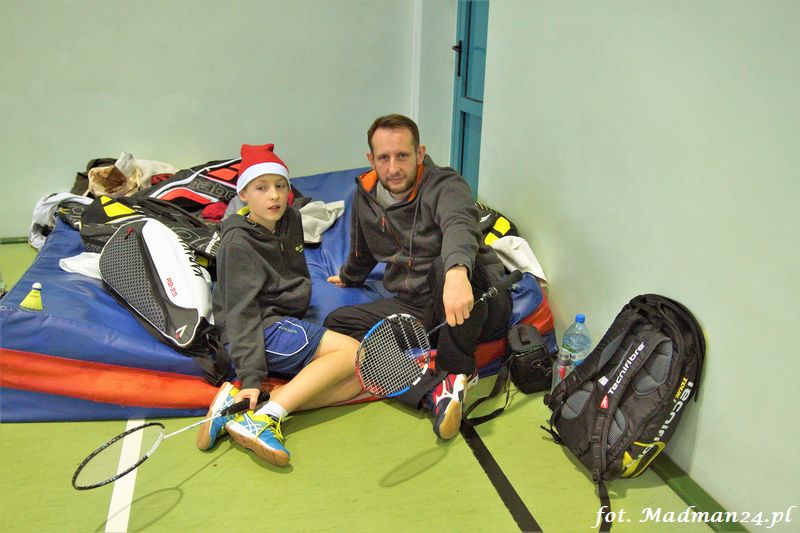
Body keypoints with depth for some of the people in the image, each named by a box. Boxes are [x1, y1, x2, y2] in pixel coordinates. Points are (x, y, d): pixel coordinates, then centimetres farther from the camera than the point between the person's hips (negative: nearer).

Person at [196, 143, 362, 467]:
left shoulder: (291, 220, 11)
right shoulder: (238, 242, -11)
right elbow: (241, 313, -17)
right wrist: (250, 376, -25)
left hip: (287, 321, 8)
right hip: (262, 329, -8)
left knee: (359, 379, -10)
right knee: (352, 352, -19)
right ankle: (261, 418, -28)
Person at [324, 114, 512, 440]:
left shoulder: (444, 185, -14)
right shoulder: (365, 196, 7)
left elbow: (459, 224, -39)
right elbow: (362, 254, 29)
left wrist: (456, 272, -61)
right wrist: (348, 278, 46)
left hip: (473, 305, -6)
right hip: (416, 309, 7)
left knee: (444, 264, -39)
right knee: (336, 323, -13)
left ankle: (458, 372, -19)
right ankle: (435, 389, -31)